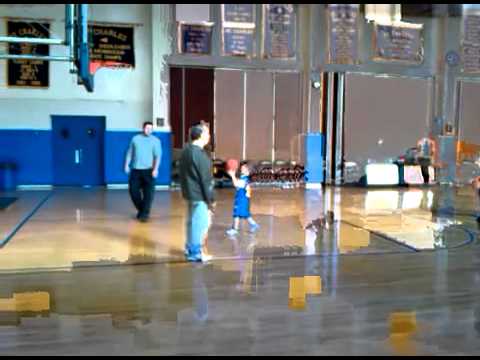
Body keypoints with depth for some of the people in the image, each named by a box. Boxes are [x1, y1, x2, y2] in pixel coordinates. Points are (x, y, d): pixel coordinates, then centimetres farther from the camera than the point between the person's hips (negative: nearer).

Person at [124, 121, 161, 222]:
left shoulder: (155, 140, 1)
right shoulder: (135, 138, 9)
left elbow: (158, 156, -6)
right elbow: (130, 152, 13)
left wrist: (155, 169, -17)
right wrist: (127, 165, 5)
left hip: (148, 170, -3)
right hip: (135, 169, 3)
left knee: (148, 193, -5)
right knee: (133, 190, 4)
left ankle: (145, 214, 3)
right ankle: (141, 209, 25)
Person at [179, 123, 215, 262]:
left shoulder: (186, 151, 9)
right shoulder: (199, 154, -19)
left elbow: (183, 174, 16)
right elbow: (205, 180, -18)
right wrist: (211, 199, -13)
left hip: (190, 193, 9)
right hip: (199, 195, -9)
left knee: (193, 222, 18)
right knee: (200, 223, 0)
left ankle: (190, 249, 28)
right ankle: (196, 253, 7)